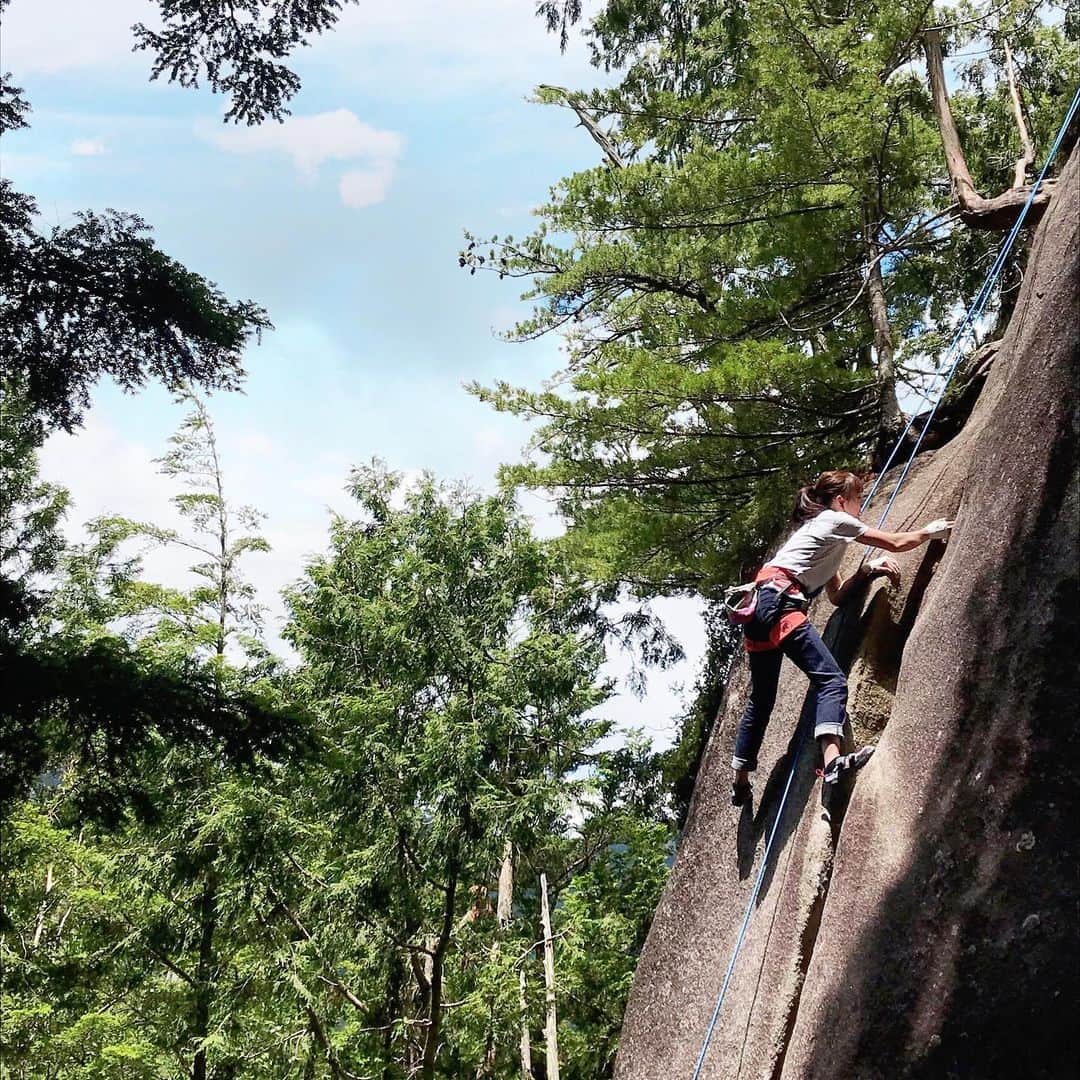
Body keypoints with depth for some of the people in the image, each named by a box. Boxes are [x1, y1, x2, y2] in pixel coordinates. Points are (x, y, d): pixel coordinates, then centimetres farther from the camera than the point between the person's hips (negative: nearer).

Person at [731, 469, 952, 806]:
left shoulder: (821, 530, 32)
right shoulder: (835, 520, 6)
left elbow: (836, 595, 29)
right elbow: (896, 543, 9)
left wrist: (865, 570, 17)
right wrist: (930, 531, 25)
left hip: (759, 607, 10)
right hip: (779, 603, -10)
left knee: (761, 699, 16)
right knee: (831, 679, -18)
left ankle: (740, 782, 22)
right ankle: (832, 761, -38)